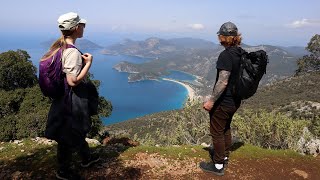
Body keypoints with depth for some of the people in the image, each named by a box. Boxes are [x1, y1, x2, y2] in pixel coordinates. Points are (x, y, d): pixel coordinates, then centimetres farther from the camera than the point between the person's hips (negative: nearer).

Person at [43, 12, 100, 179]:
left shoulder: (59, 46, 3)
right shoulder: (73, 52, -25)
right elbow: (73, 81, -26)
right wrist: (88, 63, -19)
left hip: (63, 96, 10)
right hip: (73, 99, -10)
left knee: (78, 129, 26)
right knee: (70, 136, 9)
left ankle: (86, 157, 48)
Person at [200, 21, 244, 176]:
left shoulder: (226, 55, -24)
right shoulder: (241, 53, 2)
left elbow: (222, 82, -27)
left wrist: (211, 101, -20)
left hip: (223, 102, -9)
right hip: (235, 101, 9)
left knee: (217, 133, 7)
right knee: (226, 129, 24)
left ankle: (218, 166, 20)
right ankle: (224, 157, 40)